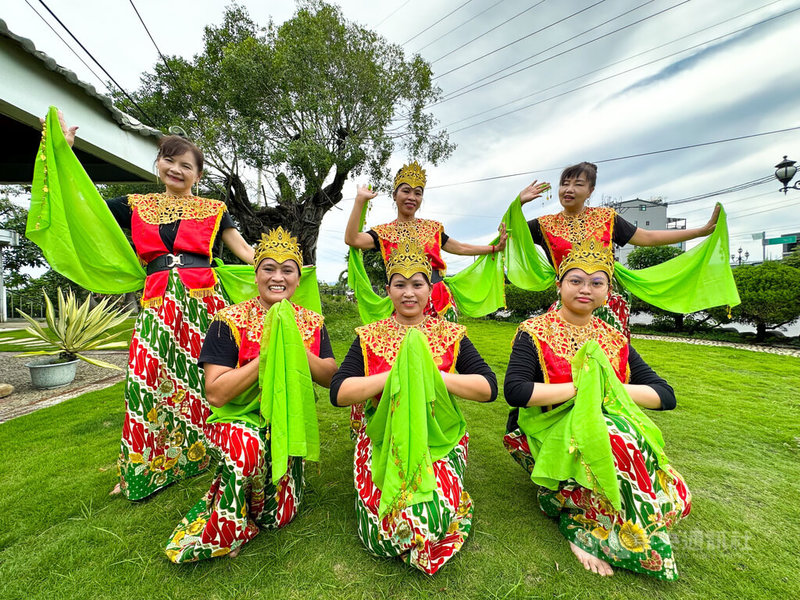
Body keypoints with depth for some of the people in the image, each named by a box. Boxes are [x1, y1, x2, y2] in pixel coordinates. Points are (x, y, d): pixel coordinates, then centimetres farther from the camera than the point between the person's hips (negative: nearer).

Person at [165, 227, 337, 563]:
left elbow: (331, 378, -6)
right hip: (237, 420, -2)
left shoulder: (312, 323, -1)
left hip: (288, 424, 3)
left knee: (279, 517, -5)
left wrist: (296, 348, -21)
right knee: (249, 446, -36)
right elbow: (216, 393, -17)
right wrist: (267, 354, -24)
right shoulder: (230, 321, -11)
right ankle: (231, 522, -4)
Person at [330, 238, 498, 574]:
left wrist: (434, 376, -17)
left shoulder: (451, 335, 3)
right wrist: (394, 376, -17)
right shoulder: (369, 337, 3)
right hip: (381, 442, 1)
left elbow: (489, 387, -6)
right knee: (389, 519, -20)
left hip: (439, 442, 0)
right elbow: (338, 393, -8)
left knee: (431, 514, -23)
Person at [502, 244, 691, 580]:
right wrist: (580, 387, -16)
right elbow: (514, 391, -18)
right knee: (620, 443, -31)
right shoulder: (535, 332, -5)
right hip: (545, 435, -4)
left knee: (672, 494, -21)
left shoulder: (614, 339, 10)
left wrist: (610, 388, -11)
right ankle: (576, 520, -9)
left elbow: (665, 395, 7)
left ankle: (581, 520, -2)